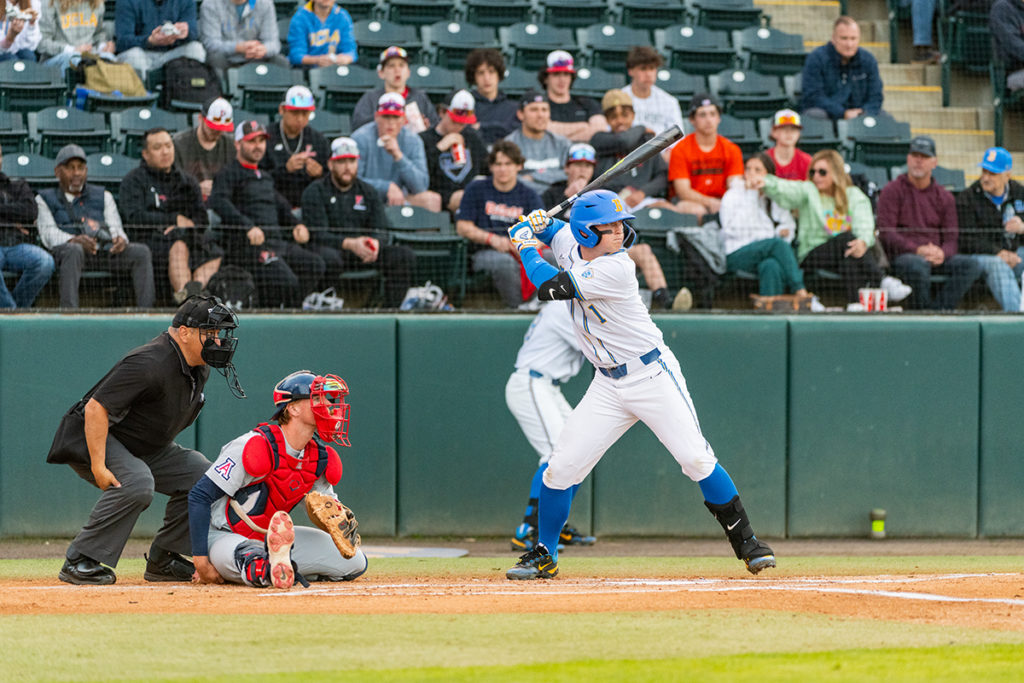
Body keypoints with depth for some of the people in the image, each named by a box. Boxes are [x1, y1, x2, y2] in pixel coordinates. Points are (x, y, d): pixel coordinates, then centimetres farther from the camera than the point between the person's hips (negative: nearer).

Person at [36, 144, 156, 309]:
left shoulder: (103, 197, 28)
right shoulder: (45, 199, 18)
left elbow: (115, 227, 16)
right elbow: (48, 233, 1)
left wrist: (120, 239, -12)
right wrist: (74, 240, -22)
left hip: (103, 252, 4)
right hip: (64, 250, -4)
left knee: (141, 252, -22)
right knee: (74, 251, -40)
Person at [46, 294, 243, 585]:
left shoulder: (200, 369, 2)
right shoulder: (149, 364, -29)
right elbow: (96, 408, -31)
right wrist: (99, 467, -34)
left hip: (146, 447, 10)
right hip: (88, 440, -10)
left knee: (200, 473, -1)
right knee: (137, 483, -34)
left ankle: (163, 560, 7)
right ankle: (79, 561, -27)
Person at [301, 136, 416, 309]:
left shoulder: (368, 192, 17)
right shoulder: (315, 192, 2)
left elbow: (380, 231, 7)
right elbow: (317, 234, -11)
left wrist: (374, 243, -20)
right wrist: (350, 244, -28)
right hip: (332, 249, -5)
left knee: (405, 256, -16)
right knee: (329, 259, -41)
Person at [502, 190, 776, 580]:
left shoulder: (616, 269, -24)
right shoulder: (569, 243, -2)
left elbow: (549, 287, -26)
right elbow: (556, 230, 25)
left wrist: (526, 249, -9)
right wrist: (537, 226, 1)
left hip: (653, 377, -6)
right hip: (608, 386, 6)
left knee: (696, 459, -12)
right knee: (562, 467, 0)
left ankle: (746, 543, -1)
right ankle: (543, 555, 14)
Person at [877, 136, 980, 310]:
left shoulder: (944, 197, 19)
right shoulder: (892, 191, 7)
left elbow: (951, 238, 11)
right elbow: (886, 232, -5)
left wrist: (942, 254, -15)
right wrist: (917, 250, -20)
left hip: (937, 255, 4)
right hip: (901, 255, -4)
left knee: (971, 265, -22)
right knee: (918, 265, -39)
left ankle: (938, 309, -27)